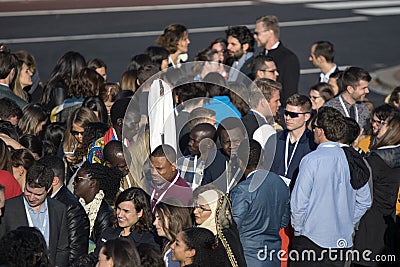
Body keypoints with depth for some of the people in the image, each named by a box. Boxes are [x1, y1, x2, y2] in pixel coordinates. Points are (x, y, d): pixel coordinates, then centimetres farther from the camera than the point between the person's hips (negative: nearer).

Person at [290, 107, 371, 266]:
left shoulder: (312, 160, -14)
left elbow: (299, 202, -14)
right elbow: (364, 201, 9)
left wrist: (298, 228, 1)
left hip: (312, 239, -5)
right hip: (343, 240, 5)